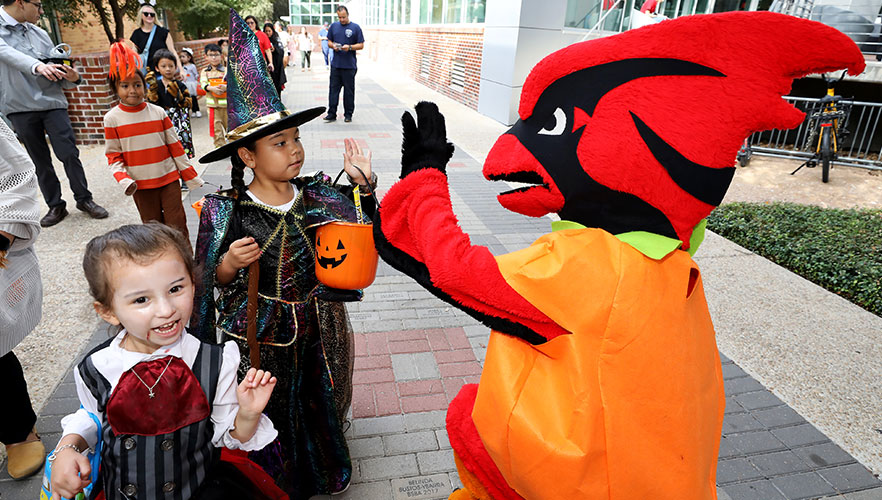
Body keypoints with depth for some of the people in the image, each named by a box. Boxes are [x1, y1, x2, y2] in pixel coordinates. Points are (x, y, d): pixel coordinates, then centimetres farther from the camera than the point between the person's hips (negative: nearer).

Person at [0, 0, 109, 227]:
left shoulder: (39, 33, 9)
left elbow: (55, 71, 11)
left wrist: (72, 78, -13)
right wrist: (37, 66, -41)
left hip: (51, 102, 2)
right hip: (19, 108, -2)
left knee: (69, 153, -4)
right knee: (40, 161, 6)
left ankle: (84, 198, 10)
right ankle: (56, 206, 16)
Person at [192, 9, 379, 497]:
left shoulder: (318, 193, -9)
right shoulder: (228, 212, -15)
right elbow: (215, 285, -6)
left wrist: (364, 185, -14)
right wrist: (229, 265, -28)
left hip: (318, 326, 3)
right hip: (259, 335, -2)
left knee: (318, 402, 23)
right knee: (269, 419, 17)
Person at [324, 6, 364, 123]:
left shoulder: (355, 28, 1)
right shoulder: (334, 26, 10)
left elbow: (361, 45, 0)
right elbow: (329, 42, 16)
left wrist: (350, 47, -16)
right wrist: (333, 45, -7)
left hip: (349, 66, -3)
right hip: (335, 64, 3)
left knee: (349, 90, 4)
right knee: (334, 89, 2)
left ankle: (348, 114, 14)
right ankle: (332, 114, 6)